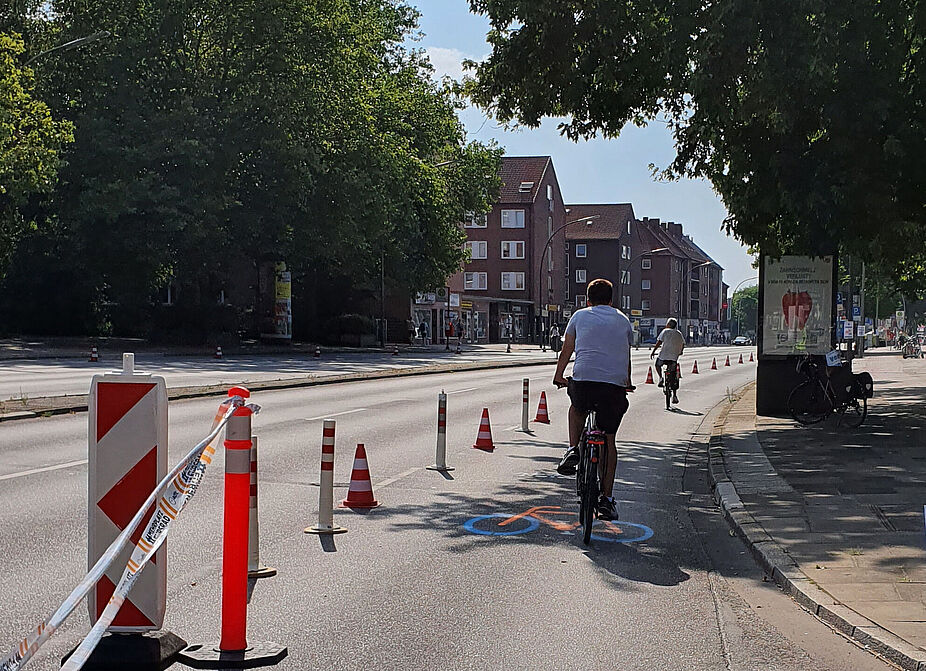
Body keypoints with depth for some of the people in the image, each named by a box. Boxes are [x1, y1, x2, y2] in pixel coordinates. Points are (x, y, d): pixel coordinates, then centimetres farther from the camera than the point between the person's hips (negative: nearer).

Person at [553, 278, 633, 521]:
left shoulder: (580, 316, 14)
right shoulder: (623, 320, 19)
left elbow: (566, 351, 20)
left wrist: (558, 376, 34)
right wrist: (627, 383, 43)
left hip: (583, 380, -1)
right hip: (615, 384, 1)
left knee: (578, 409, 35)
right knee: (608, 440, 13)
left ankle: (573, 451, 16)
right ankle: (607, 499, 11)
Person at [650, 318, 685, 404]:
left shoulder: (665, 331, -1)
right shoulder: (679, 333, 11)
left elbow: (659, 342, -9)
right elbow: (683, 344, 19)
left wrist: (653, 351, -4)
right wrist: (680, 352, 38)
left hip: (664, 355, -3)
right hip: (674, 356, 3)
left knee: (658, 364, 28)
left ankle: (661, 377, 1)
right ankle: (674, 395, 4)